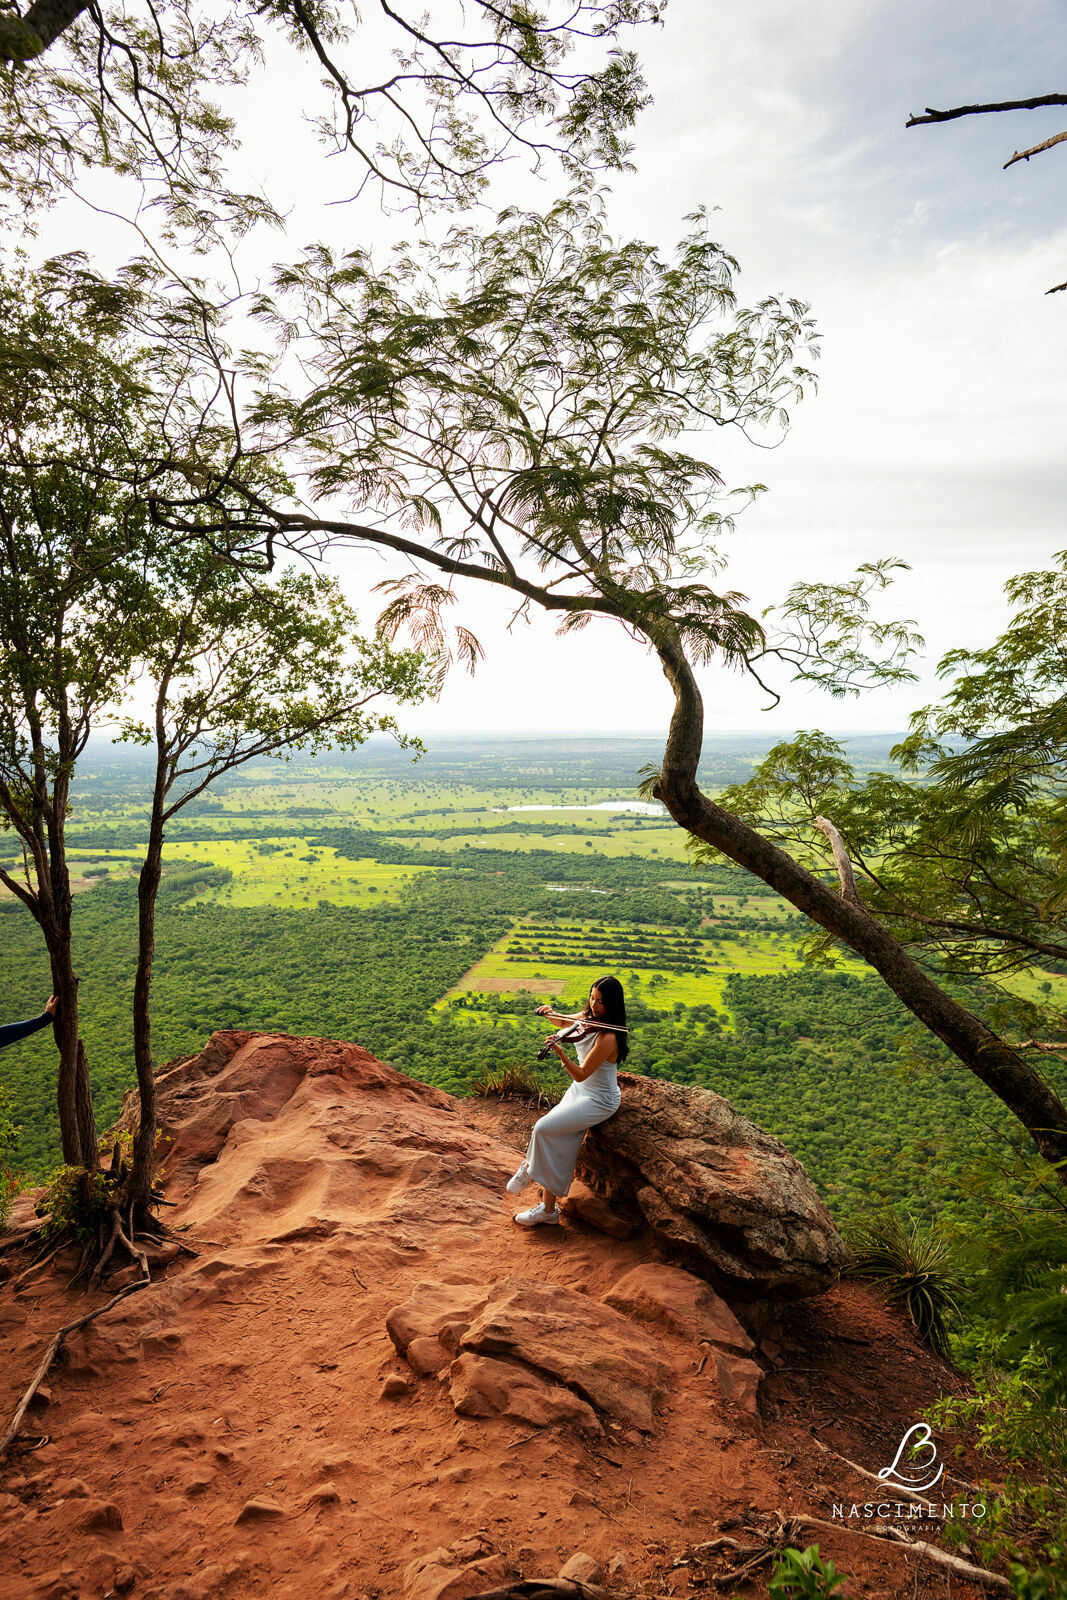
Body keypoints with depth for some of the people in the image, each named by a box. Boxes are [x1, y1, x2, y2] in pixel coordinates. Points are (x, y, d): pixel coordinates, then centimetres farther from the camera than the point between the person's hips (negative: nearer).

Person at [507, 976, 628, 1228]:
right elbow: (562, 1022, 15)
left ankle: (530, 1169, 10)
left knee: (543, 1128, -18)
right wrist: (550, 1013, -7)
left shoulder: (607, 1037, -28)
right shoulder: (588, 1018, -3)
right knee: (558, 1144, -1)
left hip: (599, 1101, -8)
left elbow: (580, 1074, -26)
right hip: (578, 1092, 8)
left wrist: (561, 1053, -40)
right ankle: (548, 1207, 10)